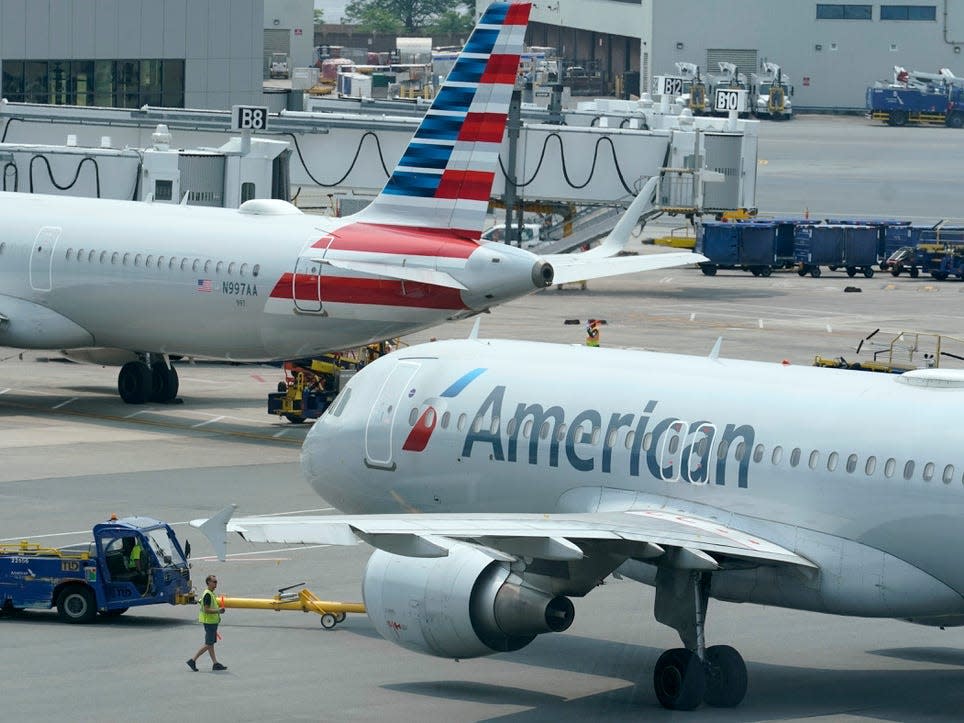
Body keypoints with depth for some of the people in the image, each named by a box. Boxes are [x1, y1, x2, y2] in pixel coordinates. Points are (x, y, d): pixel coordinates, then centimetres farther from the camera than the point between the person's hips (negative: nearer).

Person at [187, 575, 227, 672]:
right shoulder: (207, 594, -18)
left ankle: (215, 664, 13)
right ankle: (193, 660, -3)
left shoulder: (211, 593, 13)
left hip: (213, 621, 10)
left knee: (211, 644, 11)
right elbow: (206, 610, -23)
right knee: (208, 644, -7)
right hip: (209, 622, -10)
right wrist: (218, 611, -27)